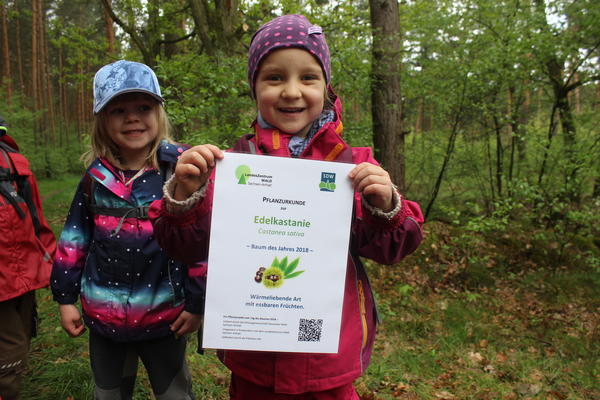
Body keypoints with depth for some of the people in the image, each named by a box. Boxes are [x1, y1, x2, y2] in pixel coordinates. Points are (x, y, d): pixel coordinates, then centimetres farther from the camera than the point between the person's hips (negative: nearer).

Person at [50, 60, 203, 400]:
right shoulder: (96, 178, -2)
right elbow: (74, 239, 8)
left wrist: (197, 303, -9)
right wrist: (66, 298, 9)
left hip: (165, 316, -3)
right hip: (103, 317, 4)